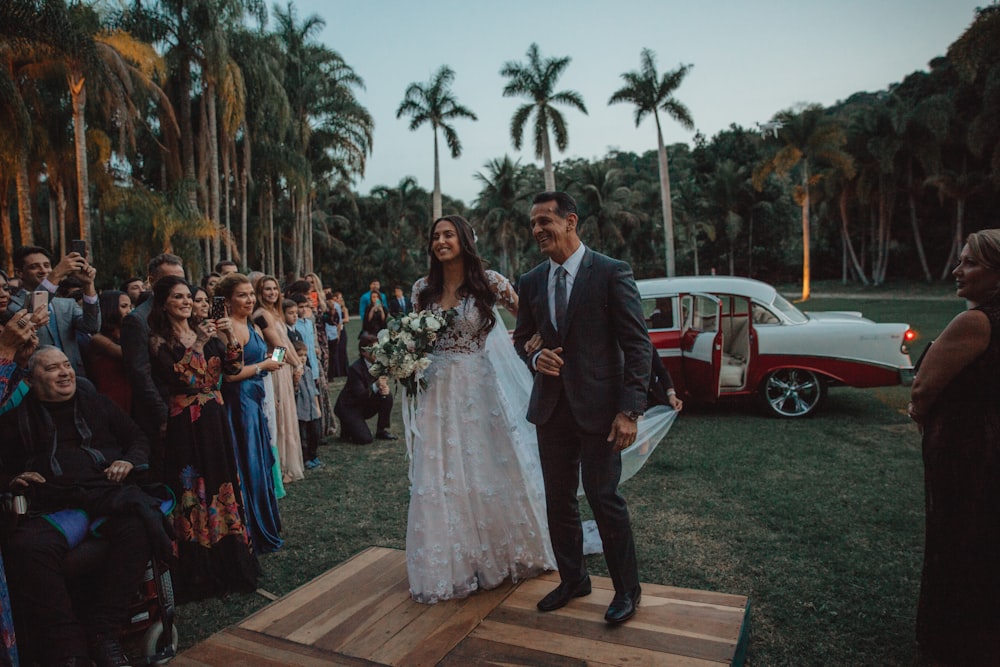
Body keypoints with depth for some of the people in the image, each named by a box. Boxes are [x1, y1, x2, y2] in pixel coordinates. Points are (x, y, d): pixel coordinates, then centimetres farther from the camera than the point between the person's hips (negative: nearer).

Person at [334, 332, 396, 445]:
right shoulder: (355, 369, -23)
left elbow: (384, 381, -1)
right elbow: (360, 395, -27)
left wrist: (384, 388, -27)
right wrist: (376, 386, -46)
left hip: (366, 406, 6)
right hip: (349, 407, -6)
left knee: (387, 396, -18)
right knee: (365, 439, -20)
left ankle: (382, 431, -2)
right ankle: (346, 428, 13)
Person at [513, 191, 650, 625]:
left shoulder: (611, 273, -9)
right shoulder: (531, 282, 7)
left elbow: (638, 345, -10)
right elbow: (520, 339, 18)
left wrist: (629, 410, -16)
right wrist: (534, 358, -6)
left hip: (598, 406, -5)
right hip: (551, 407, 5)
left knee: (604, 498, 2)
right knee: (558, 500, 14)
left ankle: (627, 589, 24)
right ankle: (572, 579, 35)